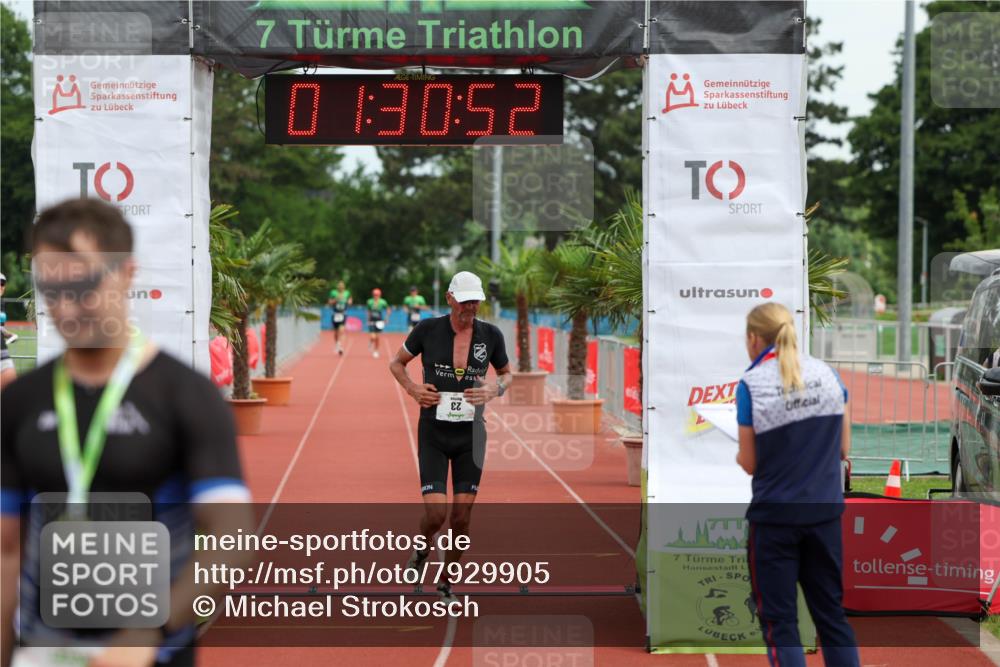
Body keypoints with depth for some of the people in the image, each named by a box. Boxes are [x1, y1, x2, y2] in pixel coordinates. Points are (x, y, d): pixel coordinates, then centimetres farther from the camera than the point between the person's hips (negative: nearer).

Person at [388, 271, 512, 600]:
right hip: (433, 434, -2)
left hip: (471, 436, 2)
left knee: (461, 517, 1)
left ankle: (446, 581, 21)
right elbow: (396, 362, 10)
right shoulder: (428, 329, -5)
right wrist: (412, 388, -8)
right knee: (435, 514, -11)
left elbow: (506, 374, 15)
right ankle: (421, 549, 24)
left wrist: (494, 390, -7)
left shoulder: (491, 335, -1)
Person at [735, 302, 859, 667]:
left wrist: (734, 454, 15)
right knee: (831, 611, 15)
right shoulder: (828, 374, 2)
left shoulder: (751, 385, -11)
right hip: (824, 511, 4)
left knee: (779, 620, 5)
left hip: (775, 516, -4)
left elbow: (750, 464, -5)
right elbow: (843, 448, 8)